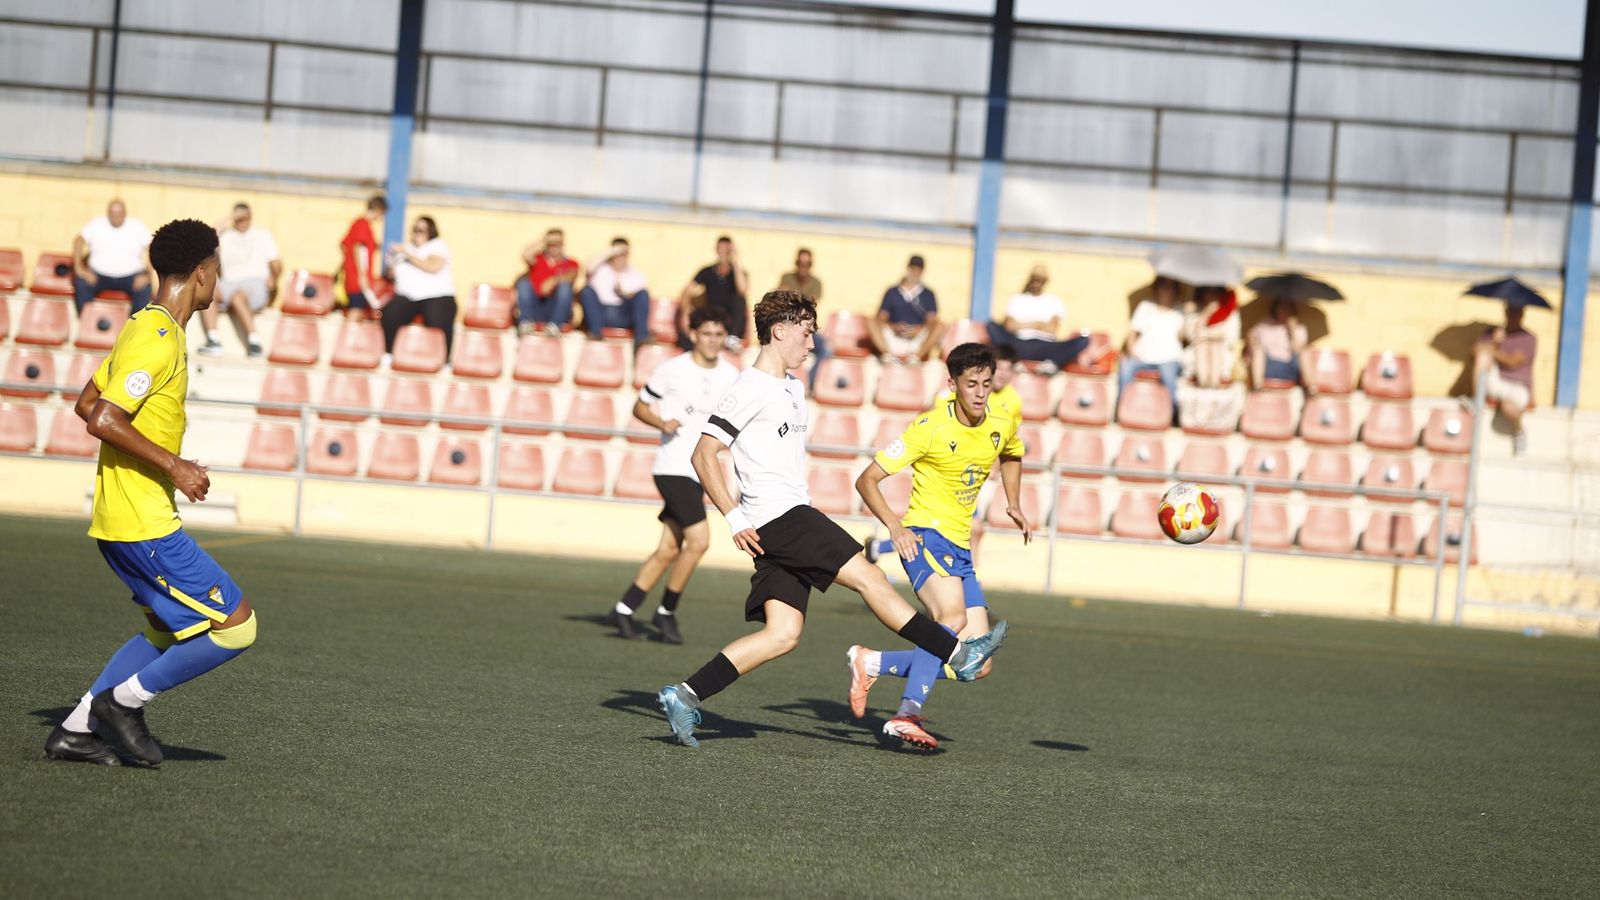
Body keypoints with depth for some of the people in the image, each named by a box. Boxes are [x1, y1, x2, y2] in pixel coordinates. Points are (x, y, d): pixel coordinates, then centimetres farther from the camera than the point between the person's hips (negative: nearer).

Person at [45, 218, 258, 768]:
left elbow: (87, 404, 21)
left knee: (168, 631, 20)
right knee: (235, 625, -7)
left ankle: (75, 731, 17)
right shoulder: (159, 341, -17)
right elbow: (103, 419, -24)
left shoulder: (144, 328, 14)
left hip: (120, 518, 10)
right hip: (144, 522, -10)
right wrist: (173, 466, -19)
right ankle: (125, 699, 0)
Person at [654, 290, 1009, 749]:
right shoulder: (750, 389, -8)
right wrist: (735, 518, -17)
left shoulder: (793, 388, 21)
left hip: (793, 516, 10)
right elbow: (704, 454, -12)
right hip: (778, 518, -10)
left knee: (783, 633, -1)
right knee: (869, 577, -10)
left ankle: (685, 695, -3)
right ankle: (959, 654, -7)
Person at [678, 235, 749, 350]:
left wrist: (735, 263, -22)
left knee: (739, 299, -30)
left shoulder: (740, 273, -3)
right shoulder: (708, 272, 4)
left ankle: (733, 339, -30)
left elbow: (743, 289, -26)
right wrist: (685, 314, -12)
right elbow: (686, 293, 3)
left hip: (732, 325, -1)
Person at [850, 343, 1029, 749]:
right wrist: (895, 526, -25)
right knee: (953, 617, -35)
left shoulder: (1002, 427, 4)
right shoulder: (930, 427, -13)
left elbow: (1012, 456, 31)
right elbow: (867, 480, -12)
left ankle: (872, 664, 11)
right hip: (924, 536, -7)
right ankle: (906, 715, -35)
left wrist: (1014, 505, 16)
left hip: (960, 549, 7)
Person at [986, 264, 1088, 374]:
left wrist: (1022, 325, 3)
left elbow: (1052, 328, 2)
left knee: (1083, 339, -24)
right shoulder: (1016, 299, 17)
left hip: (1045, 347, 0)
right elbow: (1009, 326, 1)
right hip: (1020, 345, 0)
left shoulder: (1054, 301, 18)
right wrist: (1035, 324, 1)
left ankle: (1052, 364, -44)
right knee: (992, 326, -26)